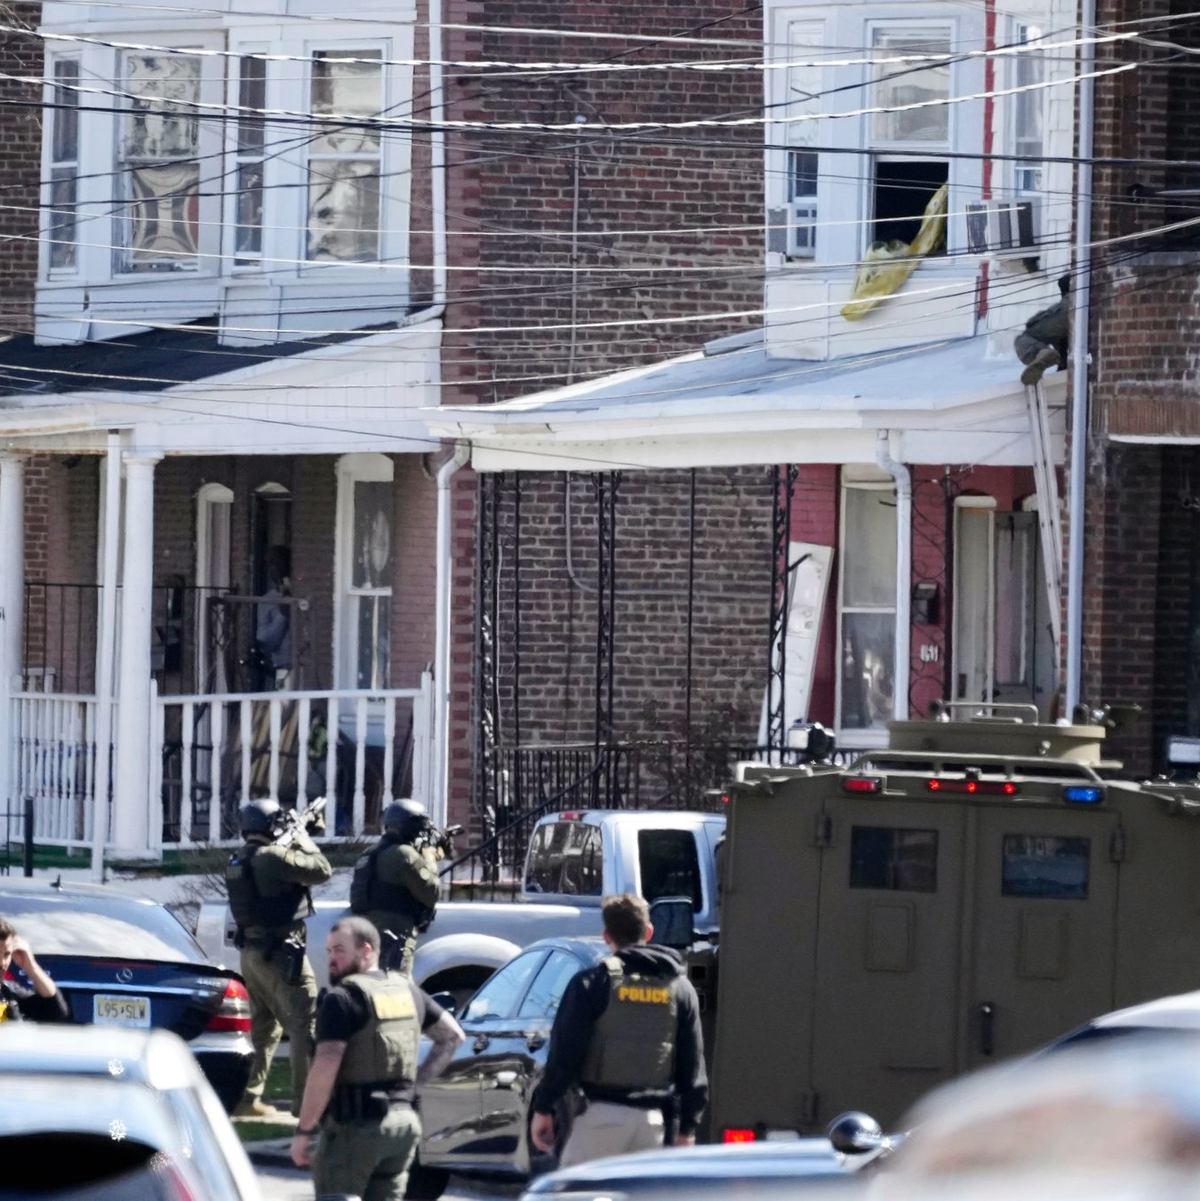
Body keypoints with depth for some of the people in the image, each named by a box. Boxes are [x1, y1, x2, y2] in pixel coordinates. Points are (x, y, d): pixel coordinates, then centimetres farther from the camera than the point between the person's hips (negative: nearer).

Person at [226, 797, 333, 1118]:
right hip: (280, 951, -9)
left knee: (263, 1027, 17)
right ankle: (304, 1098, -9)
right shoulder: (273, 858, -18)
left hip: (251, 952, 9)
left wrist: (290, 845, 11)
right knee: (304, 1023, -5)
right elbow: (321, 871, -14)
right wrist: (304, 841, 1)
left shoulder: (239, 861, 9)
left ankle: (248, 1096, 17)